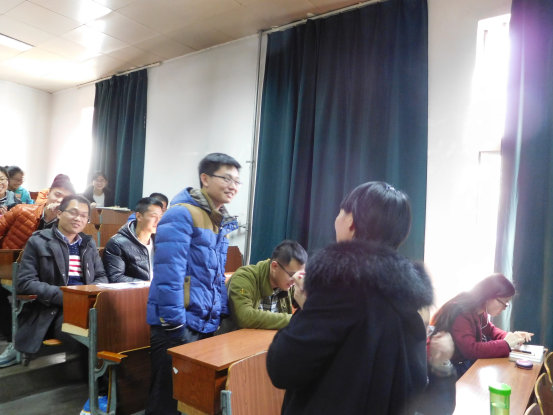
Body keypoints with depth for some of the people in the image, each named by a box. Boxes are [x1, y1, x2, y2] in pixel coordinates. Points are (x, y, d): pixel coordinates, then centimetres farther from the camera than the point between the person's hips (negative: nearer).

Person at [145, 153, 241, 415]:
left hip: (206, 323, 9)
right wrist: (175, 324, -21)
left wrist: (222, 315, 12)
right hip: (179, 324, -8)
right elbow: (168, 272, -21)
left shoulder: (219, 222, 13)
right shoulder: (181, 214, -15)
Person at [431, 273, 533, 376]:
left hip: (466, 361, 9)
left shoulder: (479, 310, 0)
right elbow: (471, 350, -36)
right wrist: (506, 343, -26)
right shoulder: (460, 314, -29)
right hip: (449, 369, -9)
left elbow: (490, 330, 17)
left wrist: (510, 337, -4)